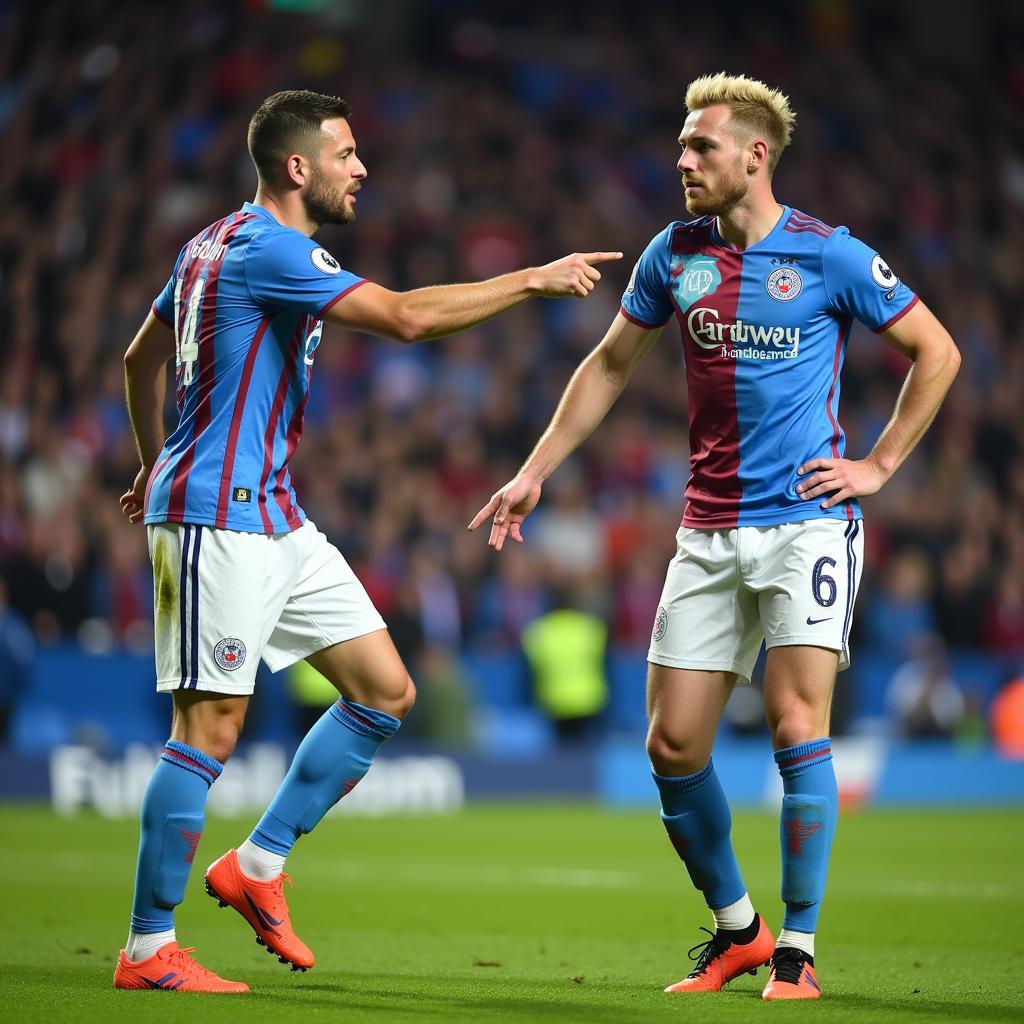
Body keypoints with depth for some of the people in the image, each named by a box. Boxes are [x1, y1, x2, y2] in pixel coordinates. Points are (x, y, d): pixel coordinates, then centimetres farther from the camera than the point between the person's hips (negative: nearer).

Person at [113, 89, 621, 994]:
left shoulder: (215, 245, 16)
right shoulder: (268, 249, -15)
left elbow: (142, 360, 26)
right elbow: (406, 316, -26)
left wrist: (157, 468, 35)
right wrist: (534, 280, -18)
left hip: (273, 515, 10)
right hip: (220, 519, -10)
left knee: (386, 691, 7)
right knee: (211, 727, -8)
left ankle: (258, 866, 14)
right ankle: (148, 951, -2)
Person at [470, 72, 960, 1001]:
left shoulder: (830, 257, -6)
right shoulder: (675, 253, 7)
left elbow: (937, 351, 2)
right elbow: (611, 366, 19)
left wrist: (878, 466, -2)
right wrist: (535, 471, 16)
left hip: (807, 522, -5)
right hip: (710, 533, 5)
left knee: (797, 725, -15)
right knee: (673, 747, 1)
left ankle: (798, 950, -3)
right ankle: (736, 931, 21)